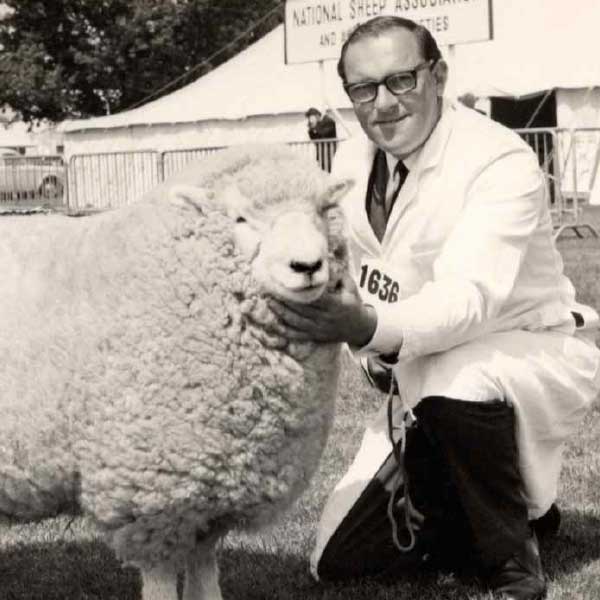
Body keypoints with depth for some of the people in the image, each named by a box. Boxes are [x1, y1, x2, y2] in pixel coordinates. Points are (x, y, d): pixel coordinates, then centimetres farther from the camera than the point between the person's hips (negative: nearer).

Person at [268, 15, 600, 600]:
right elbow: (338, 270, 6)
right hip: (417, 377, 6)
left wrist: (366, 327, -57)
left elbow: (467, 295, -39)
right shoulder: (351, 161, -2)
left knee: (457, 381, -42)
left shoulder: (500, 161, -25)